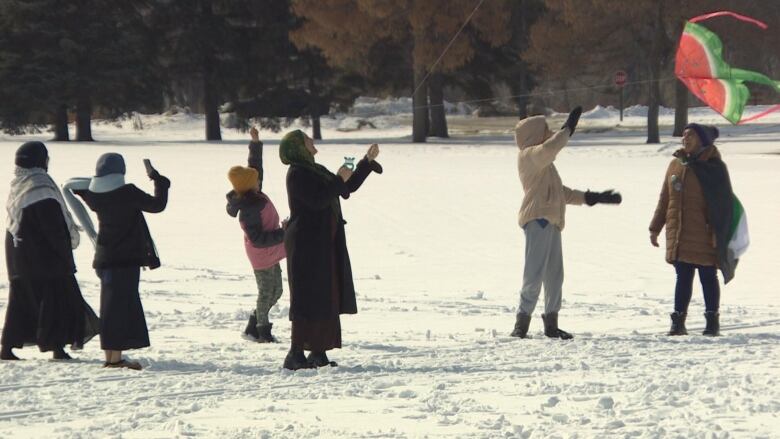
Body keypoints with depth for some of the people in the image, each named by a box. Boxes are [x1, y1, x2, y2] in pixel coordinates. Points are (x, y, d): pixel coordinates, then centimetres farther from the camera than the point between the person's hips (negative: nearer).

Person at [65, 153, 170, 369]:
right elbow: (157, 205, -9)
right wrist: (159, 181, 3)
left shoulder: (94, 195, 1)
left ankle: (111, 356, 17)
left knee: (112, 305, 14)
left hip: (104, 258, 7)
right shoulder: (128, 193, -16)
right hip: (127, 258, -7)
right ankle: (115, 357, -9)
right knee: (122, 305, -6)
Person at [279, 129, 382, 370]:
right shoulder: (297, 173, -12)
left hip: (326, 245, 10)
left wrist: (368, 161, 22)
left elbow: (348, 188, 24)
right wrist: (339, 180, -14)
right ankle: (296, 354, -10)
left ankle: (318, 352, 13)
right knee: (309, 298, -11)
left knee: (327, 299, 9)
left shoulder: (317, 170, 17)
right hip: (307, 244, -10)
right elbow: (318, 200, -23)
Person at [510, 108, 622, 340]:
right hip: (538, 219, -10)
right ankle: (522, 323, -15)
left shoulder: (542, 163, 28)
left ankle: (551, 323, 19)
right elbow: (549, 148, -27)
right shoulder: (529, 155, -3)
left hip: (550, 222, 10)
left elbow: (561, 192, 31)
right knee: (535, 273, -15)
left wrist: (592, 197, 26)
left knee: (554, 275, 12)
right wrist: (568, 129, -16)